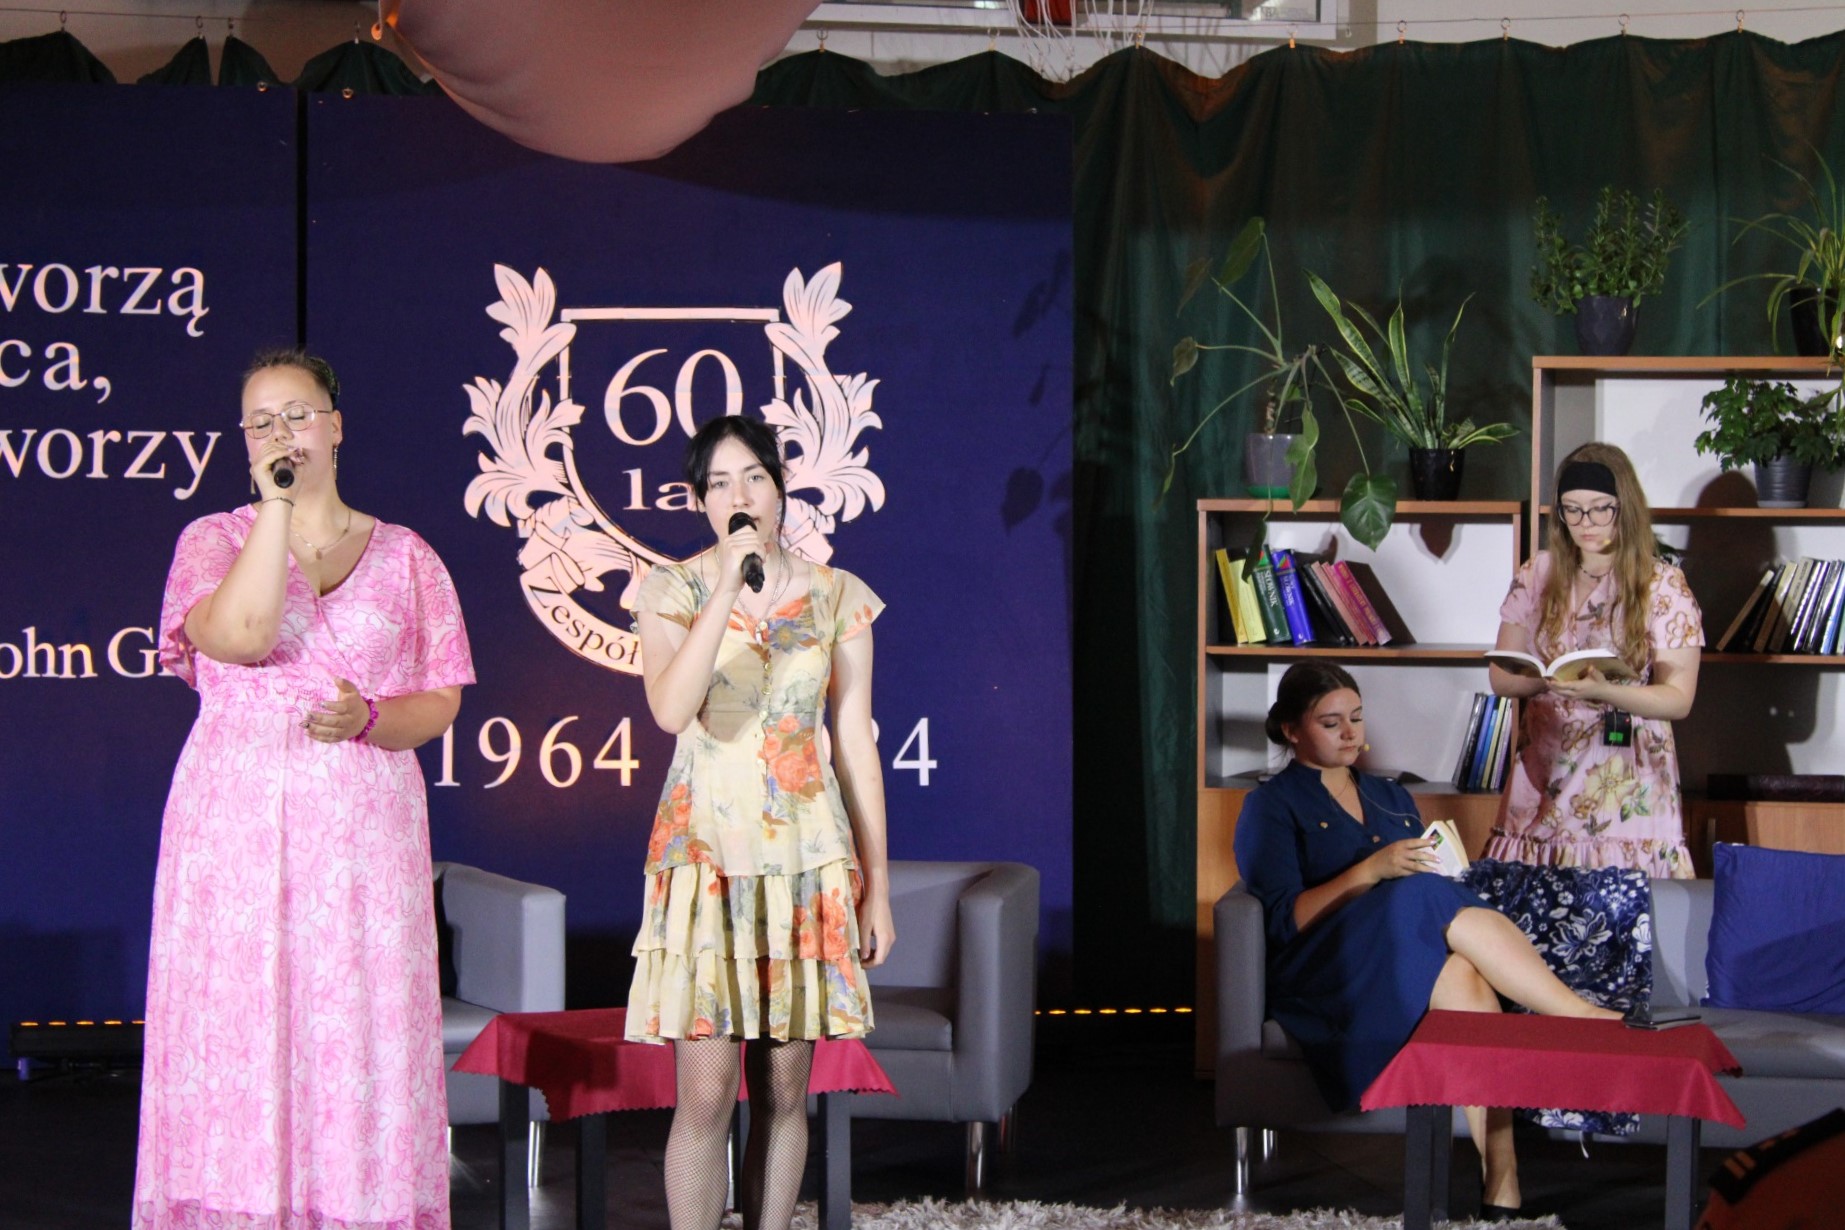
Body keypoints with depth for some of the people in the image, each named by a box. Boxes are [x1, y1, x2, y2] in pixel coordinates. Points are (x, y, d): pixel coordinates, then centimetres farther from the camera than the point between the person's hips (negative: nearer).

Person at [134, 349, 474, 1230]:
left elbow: (440, 701, 9)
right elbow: (240, 635, -13)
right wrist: (276, 503, -11)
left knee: (358, 1034, -3)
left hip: (364, 828, 1)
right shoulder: (215, 540, 8)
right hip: (236, 821, -1)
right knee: (237, 1033, -4)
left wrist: (368, 718, -12)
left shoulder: (405, 557, 12)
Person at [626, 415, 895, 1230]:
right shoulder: (674, 591, 1)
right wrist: (730, 584, -19)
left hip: (807, 856, 2)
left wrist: (877, 887, 6)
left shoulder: (836, 598, 7)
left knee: (784, 1091, 6)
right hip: (706, 850, -2)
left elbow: (857, 746, 8)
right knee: (706, 1093, -8)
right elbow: (670, 709, -18)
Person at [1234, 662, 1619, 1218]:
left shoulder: (1390, 796, 29)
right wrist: (1373, 870, -16)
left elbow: (1431, 879, 21)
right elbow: (1285, 921, -4)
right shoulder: (1271, 806, 10)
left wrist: (1443, 863, -3)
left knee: (1462, 974, -36)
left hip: (1418, 960, 4)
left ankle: (1503, 1187, -45)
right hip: (1330, 978, -4)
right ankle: (1588, 1020, -33)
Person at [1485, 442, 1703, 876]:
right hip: (1544, 784, 2)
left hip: (1627, 792, -2)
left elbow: (1679, 699, -6)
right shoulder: (1536, 575, 7)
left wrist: (1603, 691, -23)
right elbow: (1500, 676, 5)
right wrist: (1550, 678, -16)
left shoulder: (1664, 586, -1)